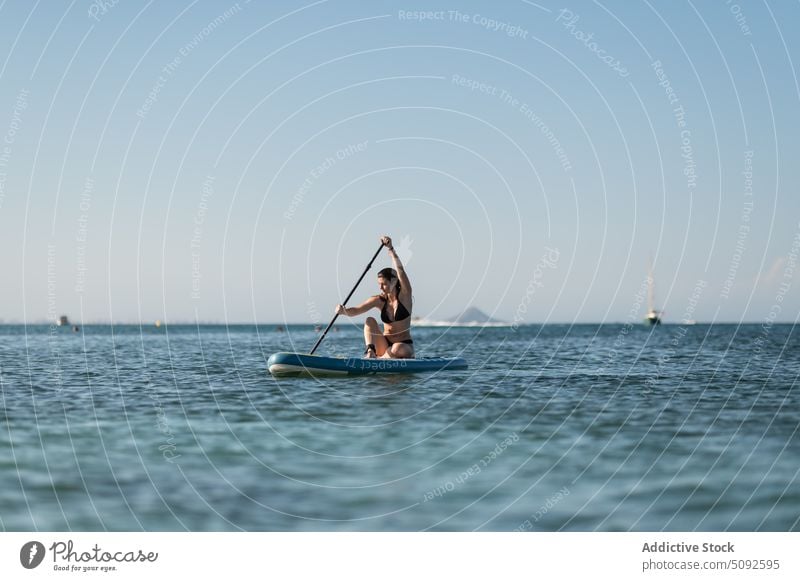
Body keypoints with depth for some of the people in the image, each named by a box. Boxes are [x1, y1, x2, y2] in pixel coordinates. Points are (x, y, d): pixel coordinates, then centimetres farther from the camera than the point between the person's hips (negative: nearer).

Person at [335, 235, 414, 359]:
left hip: (404, 347, -4)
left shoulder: (404, 295, -8)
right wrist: (344, 311, -31)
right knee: (370, 320, -17)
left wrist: (390, 249, -33)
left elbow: (400, 270, -23)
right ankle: (370, 351, -32)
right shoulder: (379, 300, 1)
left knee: (396, 349, -39)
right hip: (385, 346, 4)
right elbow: (355, 311, -8)